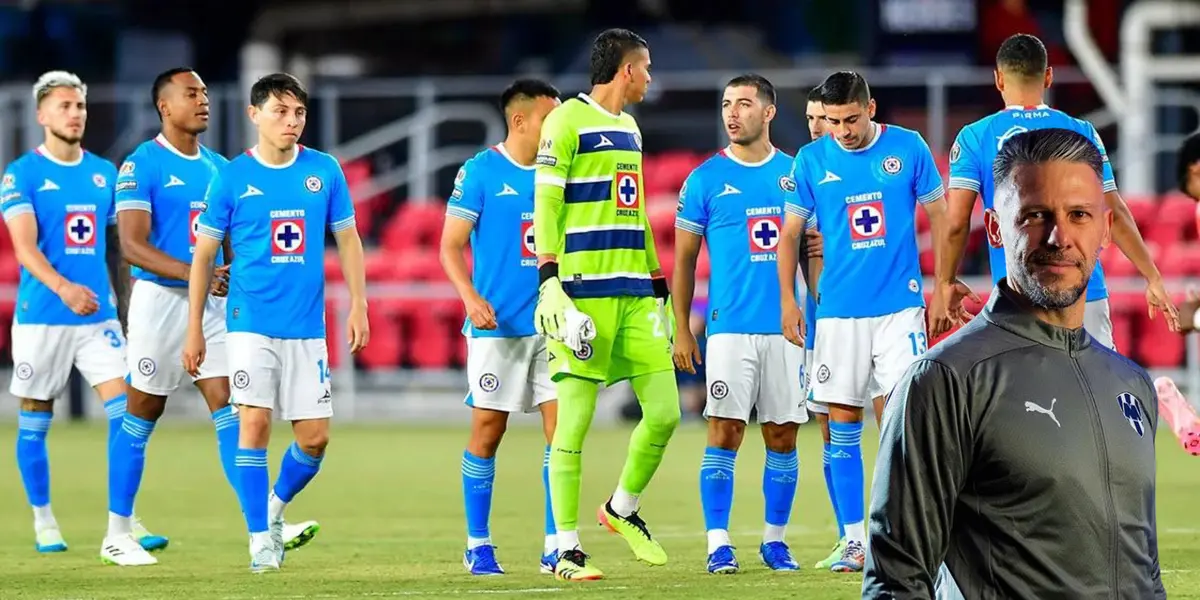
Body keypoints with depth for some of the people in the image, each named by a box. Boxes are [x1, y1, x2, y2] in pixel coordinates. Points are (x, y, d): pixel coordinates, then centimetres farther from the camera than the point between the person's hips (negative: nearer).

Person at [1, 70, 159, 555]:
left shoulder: (104, 173, 10)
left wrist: (123, 307, 16)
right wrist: (63, 288, -33)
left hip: (98, 315, 3)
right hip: (41, 316, -3)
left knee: (124, 410, -9)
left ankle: (126, 522, -7)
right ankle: (43, 522, 18)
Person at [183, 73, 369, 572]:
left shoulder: (325, 171, 4)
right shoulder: (231, 178, -1)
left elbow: (348, 240, 12)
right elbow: (204, 255, 4)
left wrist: (358, 305, 2)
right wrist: (194, 330, 2)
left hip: (307, 326, 2)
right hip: (250, 321, -2)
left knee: (315, 436, 1)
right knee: (255, 423, -11)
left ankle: (276, 507, 28)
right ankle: (261, 538, -2)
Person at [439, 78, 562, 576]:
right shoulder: (480, 172, -5)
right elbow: (451, 246, -5)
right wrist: (471, 297, -20)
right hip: (496, 325, -4)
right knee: (487, 431, 0)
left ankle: (556, 546, 3)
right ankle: (477, 545, 11)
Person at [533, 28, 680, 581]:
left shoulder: (629, 128, 19)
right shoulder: (568, 120, -5)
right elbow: (545, 205, -10)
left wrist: (657, 283, 23)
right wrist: (549, 281, -17)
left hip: (634, 292, 8)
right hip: (584, 291, -8)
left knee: (664, 411, 2)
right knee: (573, 422, -6)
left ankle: (623, 510, 25)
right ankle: (567, 551, -2)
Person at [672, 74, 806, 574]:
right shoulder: (705, 180, 3)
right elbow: (684, 260, 6)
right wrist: (681, 330, 1)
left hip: (786, 327, 2)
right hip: (729, 326, -2)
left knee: (783, 435, 4)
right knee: (725, 432, -7)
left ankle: (775, 540, 14)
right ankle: (718, 543, -5)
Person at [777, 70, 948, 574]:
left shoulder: (908, 149, 0)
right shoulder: (811, 161, 3)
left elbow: (938, 218, 6)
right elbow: (790, 235, 9)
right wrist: (788, 301, 1)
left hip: (899, 304, -2)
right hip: (838, 311, 2)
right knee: (842, 428, 2)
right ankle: (853, 541, 8)